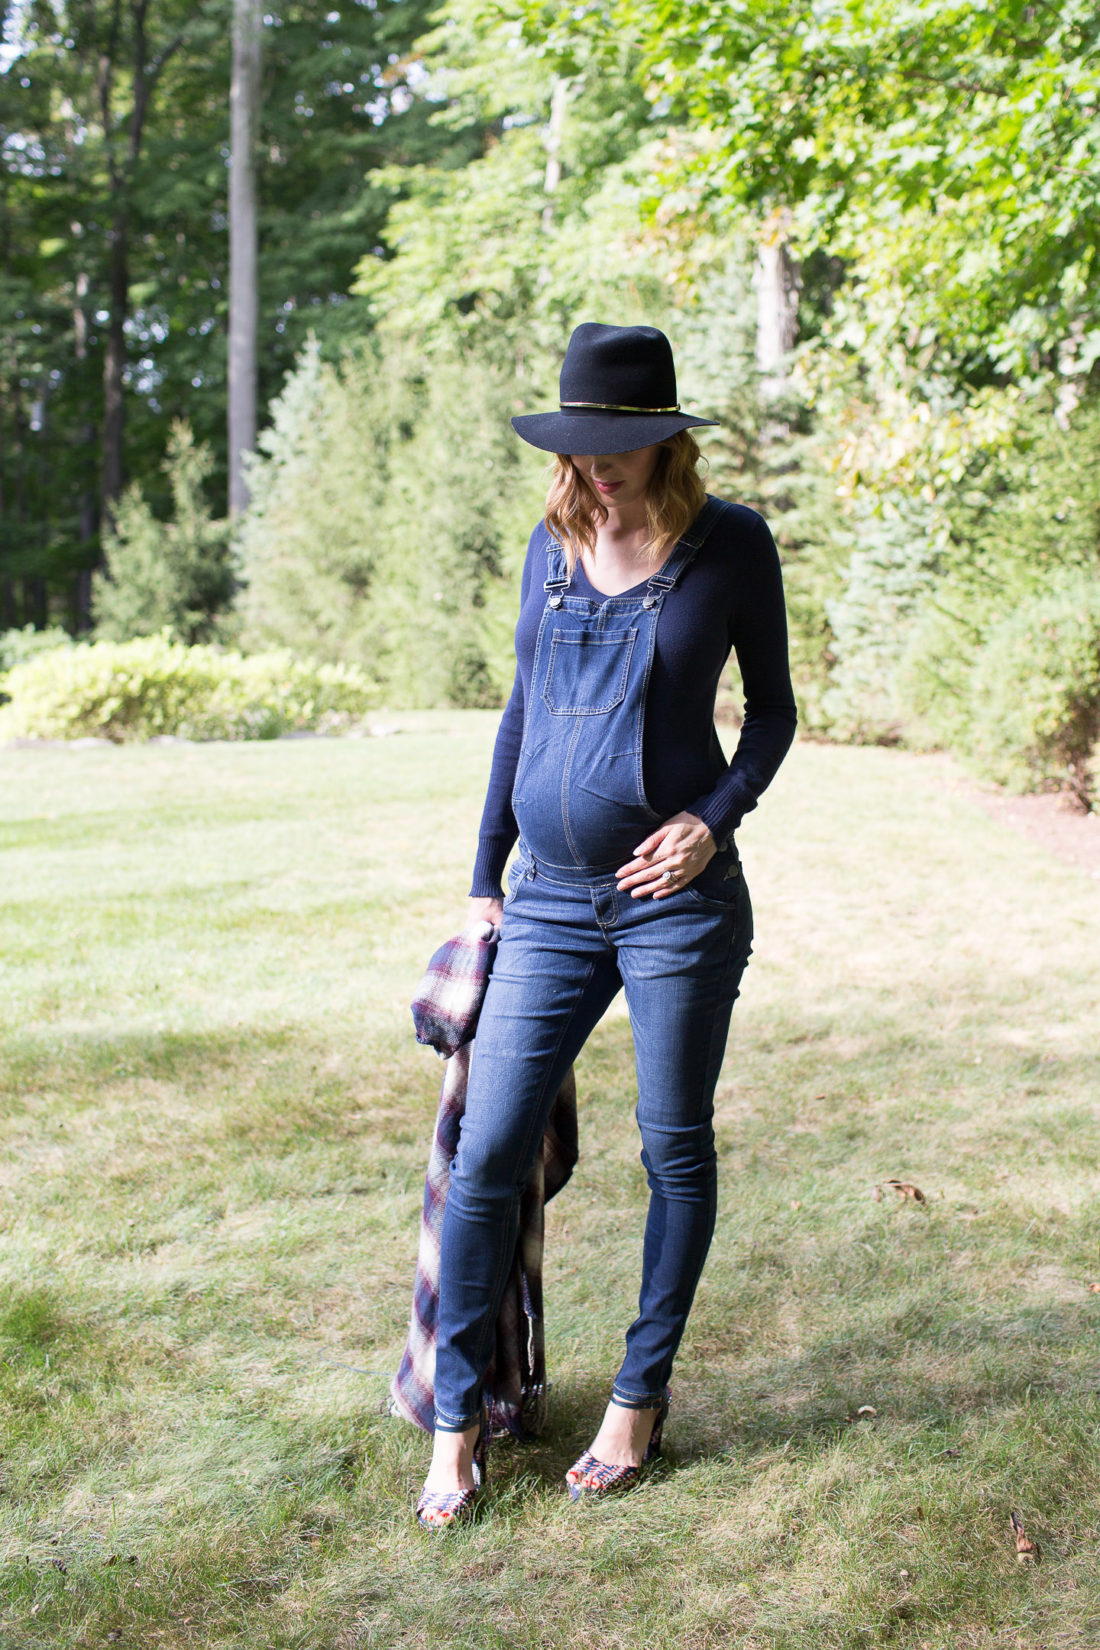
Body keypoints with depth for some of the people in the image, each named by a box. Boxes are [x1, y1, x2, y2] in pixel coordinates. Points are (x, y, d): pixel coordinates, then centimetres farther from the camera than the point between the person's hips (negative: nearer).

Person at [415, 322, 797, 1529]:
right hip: (551, 899, 3)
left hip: (677, 897, -3)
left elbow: (771, 707, 5)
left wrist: (715, 818, -13)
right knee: (486, 1156, 0)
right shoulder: (551, 546, 8)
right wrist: (484, 877, 16)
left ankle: (641, 1394, 27)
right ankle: (458, 1414, 15)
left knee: (674, 1152, 8)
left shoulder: (730, 543, -2)